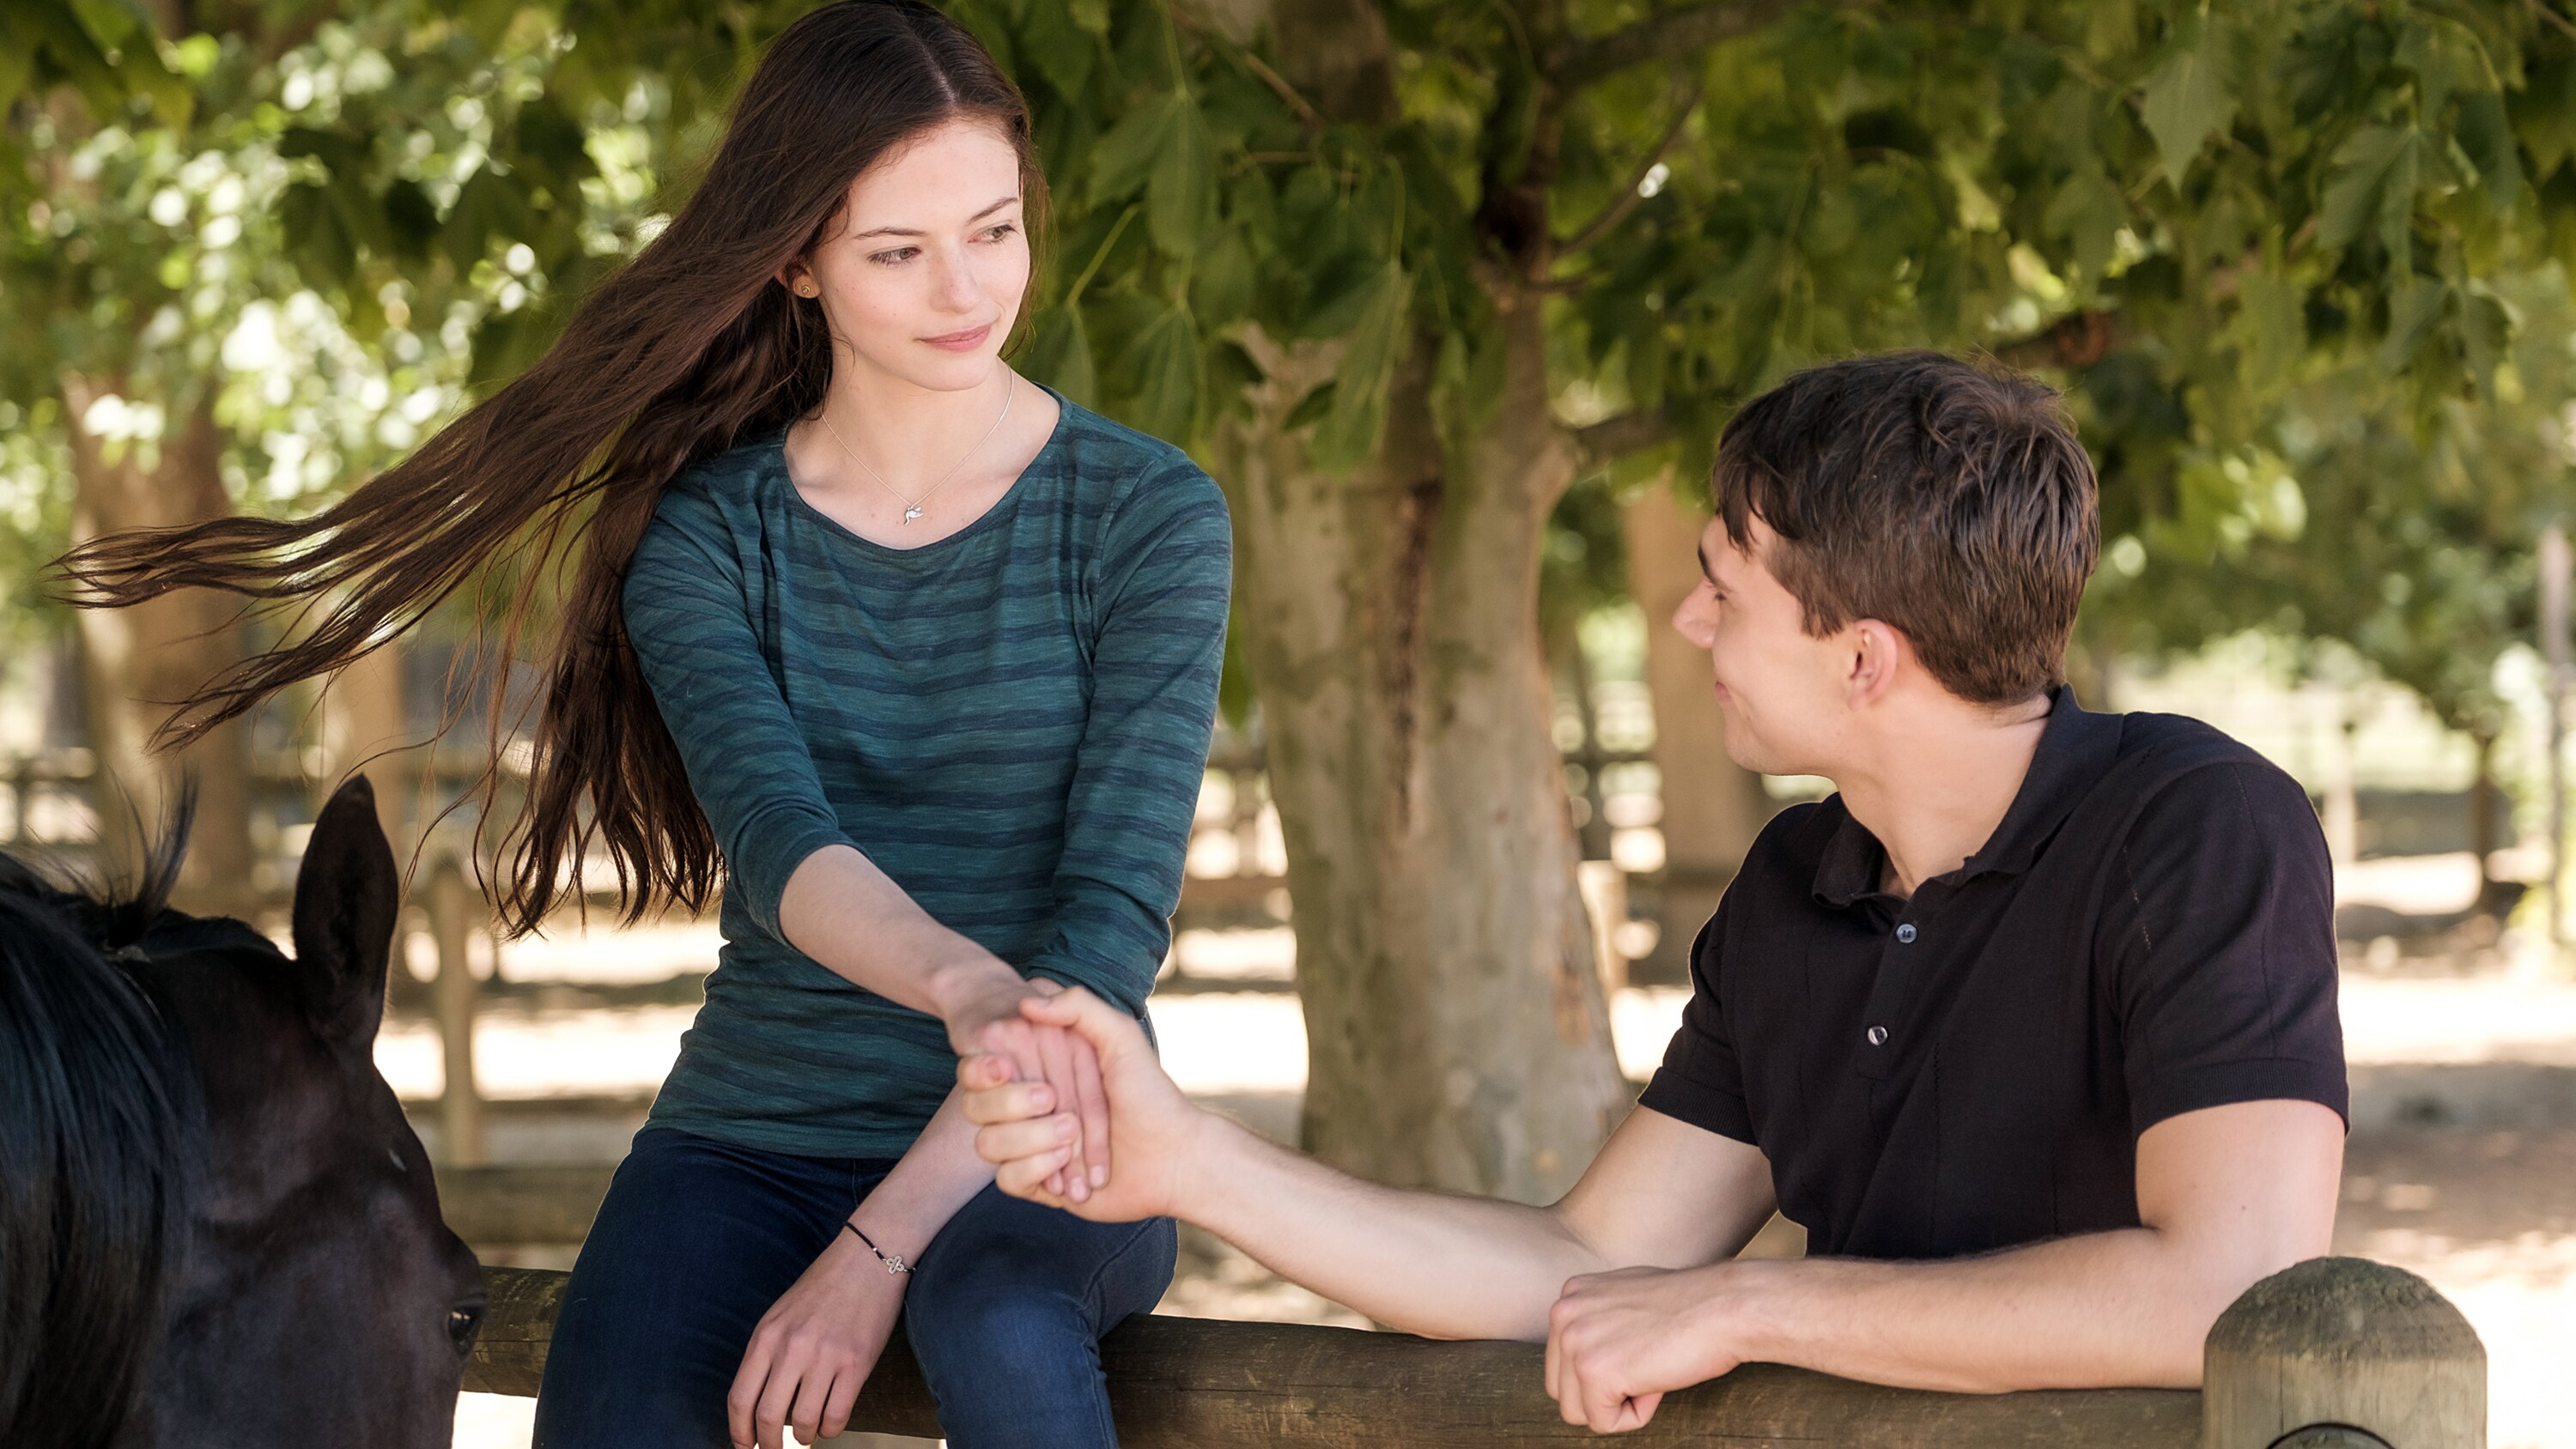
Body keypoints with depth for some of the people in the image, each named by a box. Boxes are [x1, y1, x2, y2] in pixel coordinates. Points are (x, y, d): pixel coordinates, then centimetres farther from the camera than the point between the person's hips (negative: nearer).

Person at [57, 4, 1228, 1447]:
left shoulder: (1150, 517, -2)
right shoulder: (704, 533, 2)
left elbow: (1117, 914, -10)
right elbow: (781, 847, -16)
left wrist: (881, 1251, -21)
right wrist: (964, 988, -40)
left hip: (1031, 1164, -2)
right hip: (754, 1141, 2)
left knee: (1001, 1331, -39)